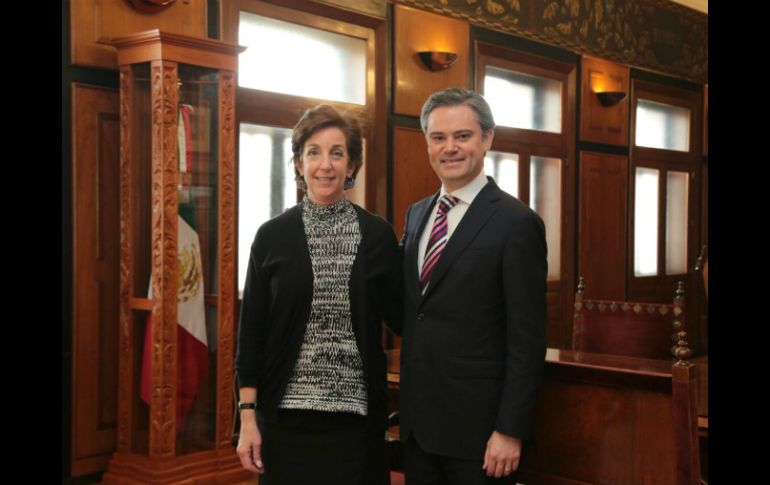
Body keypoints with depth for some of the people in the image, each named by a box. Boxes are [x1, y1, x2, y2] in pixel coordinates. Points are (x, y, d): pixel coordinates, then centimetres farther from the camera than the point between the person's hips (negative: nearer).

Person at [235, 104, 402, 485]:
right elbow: (251, 330, 1)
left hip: (356, 415, 1)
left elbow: (399, 316, 4)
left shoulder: (378, 234, 1)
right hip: (287, 415, 0)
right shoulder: (272, 236, 0)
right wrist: (248, 417, -2)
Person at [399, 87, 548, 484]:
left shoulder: (517, 223, -12)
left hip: (476, 426, -6)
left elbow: (526, 341, -14)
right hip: (416, 422, 6)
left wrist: (510, 430, -15)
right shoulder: (416, 214, 9)